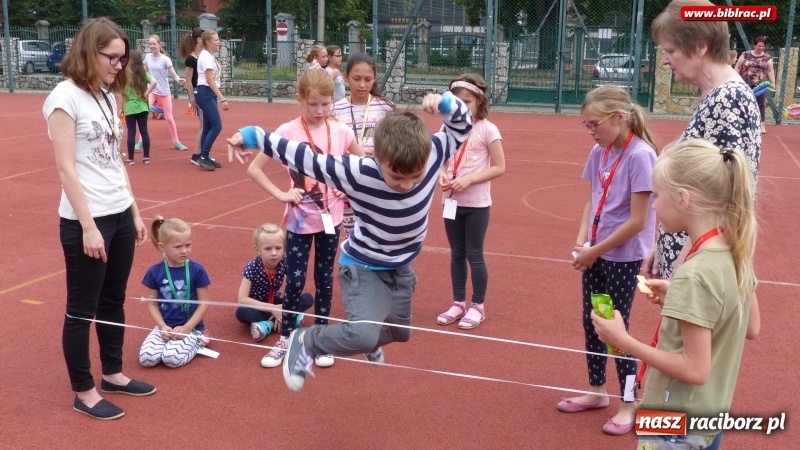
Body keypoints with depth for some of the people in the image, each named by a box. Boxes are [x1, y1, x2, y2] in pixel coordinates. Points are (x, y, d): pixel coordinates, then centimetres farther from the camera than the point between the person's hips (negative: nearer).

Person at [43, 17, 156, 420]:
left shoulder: (107, 96, 11)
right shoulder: (65, 96, -12)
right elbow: (66, 168, -16)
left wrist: (134, 212, 13)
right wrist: (88, 225, -18)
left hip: (120, 215, 8)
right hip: (86, 220, -8)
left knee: (113, 300, 18)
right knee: (82, 307, 5)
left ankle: (113, 374, 33)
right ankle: (83, 391, 18)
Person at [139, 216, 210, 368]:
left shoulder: (197, 270, -10)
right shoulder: (155, 272, -4)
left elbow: (204, 303, -5)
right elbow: (152, 303, 3)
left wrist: (187, 328, -14)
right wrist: (163, 326, -11)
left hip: (191, 328, -3)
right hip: (165, 326, 3)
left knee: (172, 358, -25)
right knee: (146, 358, -19)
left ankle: (196, 342, 5)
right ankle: (170, 343, 10)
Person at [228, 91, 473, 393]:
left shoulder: (433, 154, -23)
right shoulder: (359, 173, -35)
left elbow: (461, 128, -5)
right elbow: (304, 157, -26)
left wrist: (447, 104, -27)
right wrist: (252, 136, -20)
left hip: (401, 269, 6)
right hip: (363, 268, -5)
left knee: (400, 333, 27)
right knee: (362, 335, -29)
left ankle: (371, 340, 65)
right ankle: (305, 343, 2)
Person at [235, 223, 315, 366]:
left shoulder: (285, 263, -18)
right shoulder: (252, 267, -25)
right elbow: (242, 299, -30)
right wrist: (272, 309, -32)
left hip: (276, 303, 3)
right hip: (257, 307, -3)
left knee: (308, 299, -17)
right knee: (241, 313, -36)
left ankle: (268, 324, -21)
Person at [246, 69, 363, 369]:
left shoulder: (341, 132, -5)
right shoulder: (287, 132, -13)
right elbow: (254, 169, -10)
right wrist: (281, 194, -16)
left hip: (330, 217, 2)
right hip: (300, 220, -2)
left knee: (325, 279, 12)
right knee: (294, 281, 4)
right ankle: (286, 339, 21)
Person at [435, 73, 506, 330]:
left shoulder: (487, 130, -10)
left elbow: (499, 167, -11)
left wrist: (469, 179, -20)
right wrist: (442, 175, -10)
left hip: (477, 204, -5)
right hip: (452, 201, 5)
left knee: (474, 255, 3)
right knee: (457, 254, 13)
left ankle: (478, 306, 17)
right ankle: (458, 303, 25)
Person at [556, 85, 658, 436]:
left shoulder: (640, 155, -20)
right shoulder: (599, 153, 2)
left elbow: (637, 221, -21)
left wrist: (595, 250, -15)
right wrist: (582, 241, -5)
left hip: (623, 257, -7)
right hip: (595, 254, 7)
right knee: (591, 323, 15)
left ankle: (629, 404, 20)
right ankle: (596, 391, 33)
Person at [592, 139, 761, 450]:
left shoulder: (694, 275, -28)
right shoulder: (736, 254, -3)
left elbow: (695, 370, -25)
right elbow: (751, 328, 9)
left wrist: (623, 340, -19)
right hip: (710, 417, 8)